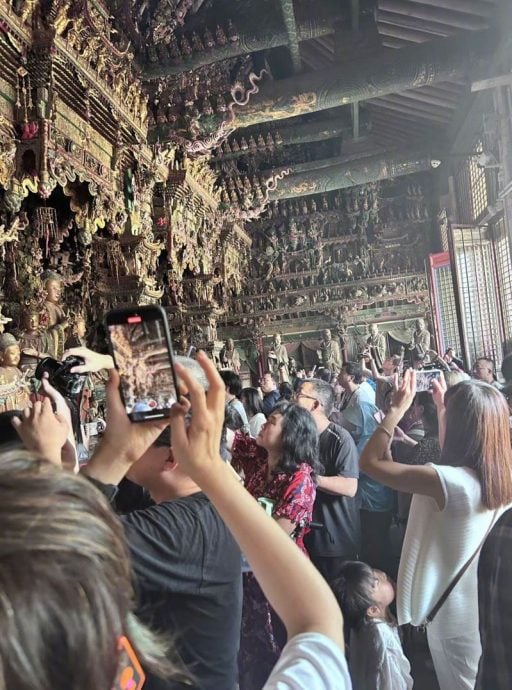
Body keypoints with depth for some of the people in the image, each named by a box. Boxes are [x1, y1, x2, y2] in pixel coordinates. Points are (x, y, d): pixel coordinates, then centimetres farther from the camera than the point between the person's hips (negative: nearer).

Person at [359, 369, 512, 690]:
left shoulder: (448, 482, -33)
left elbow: (369, 461, -27)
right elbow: (457, 453, 12)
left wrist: (398, 408, -20)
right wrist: (443, 406, 9)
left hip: (452, 612, -6)